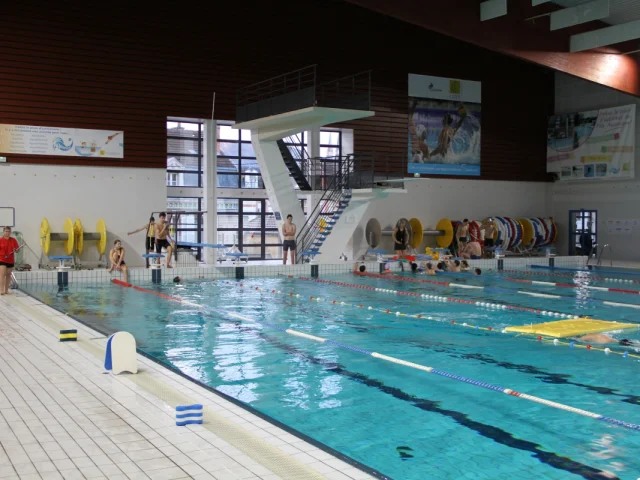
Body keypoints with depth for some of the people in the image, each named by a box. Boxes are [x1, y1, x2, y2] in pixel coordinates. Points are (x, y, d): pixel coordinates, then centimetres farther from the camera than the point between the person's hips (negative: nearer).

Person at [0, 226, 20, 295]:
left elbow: (17, 249, 6)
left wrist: (16, 250, -15)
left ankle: (6, 290, 16)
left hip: (10, 260, 4)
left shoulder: (13, 240, 6)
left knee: (8, 275, 9)